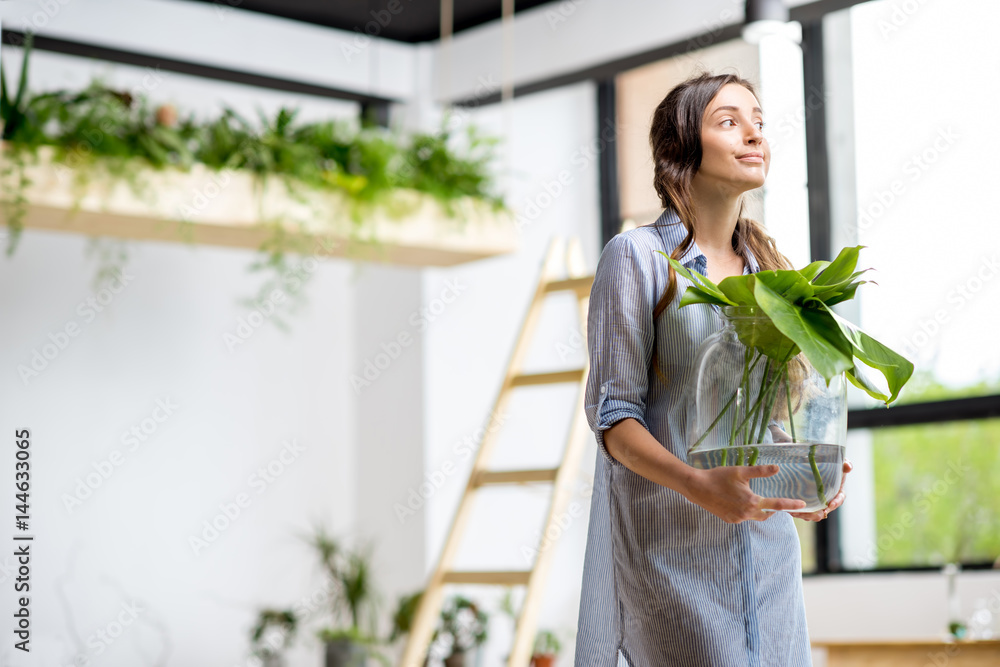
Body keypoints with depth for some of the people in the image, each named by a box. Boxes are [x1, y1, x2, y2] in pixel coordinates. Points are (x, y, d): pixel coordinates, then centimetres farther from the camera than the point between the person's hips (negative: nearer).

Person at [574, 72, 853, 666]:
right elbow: (613, 416, -10)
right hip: (671, 538, -6)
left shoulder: (771, 269, 12)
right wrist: (698, 486, -26)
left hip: (767, 544, 6)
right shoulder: (639, 256, -6)